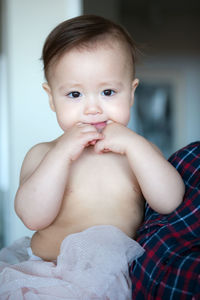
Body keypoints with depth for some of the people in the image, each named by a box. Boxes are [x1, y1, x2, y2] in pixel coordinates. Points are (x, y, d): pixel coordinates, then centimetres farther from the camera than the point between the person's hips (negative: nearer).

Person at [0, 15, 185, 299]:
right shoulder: (43, 155, 3)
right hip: (48, 269, -2)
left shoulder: (137, 150, 7)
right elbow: (33, 217, -13)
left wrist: (134, 144, -15)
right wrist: (62, 154, -18)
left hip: (120, 269, 3)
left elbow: (170, 203, -9)